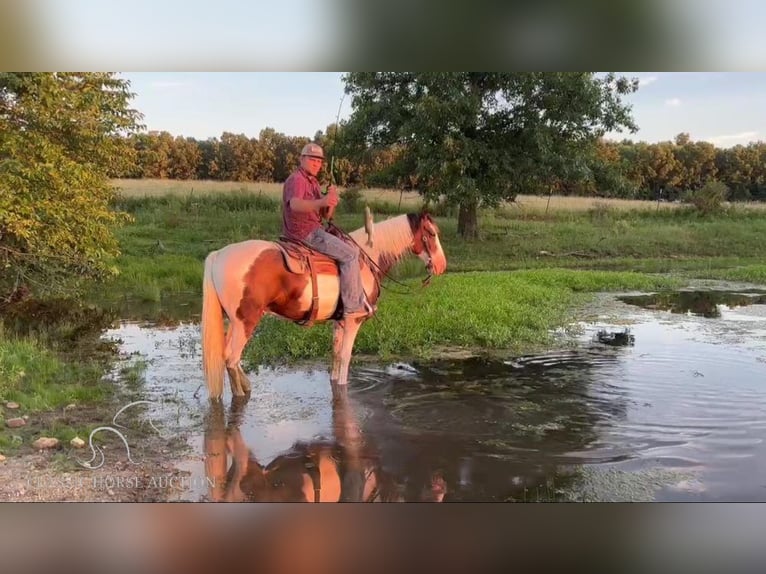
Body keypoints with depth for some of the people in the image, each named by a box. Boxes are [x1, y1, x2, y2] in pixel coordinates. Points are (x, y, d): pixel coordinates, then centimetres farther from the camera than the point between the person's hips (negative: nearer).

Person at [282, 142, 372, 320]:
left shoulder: (313, 181, 18)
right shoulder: (297, 179, -13)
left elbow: (326, 212, 12)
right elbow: (295, 204, -36)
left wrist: (331, 197, -11)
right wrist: (322, 202, -54)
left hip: (312, 231, 11)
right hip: (305, 234, -11)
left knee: (353, 250, 19)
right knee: (349, 255, -18)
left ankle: (359, 298, 20)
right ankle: (352, 307, -17)